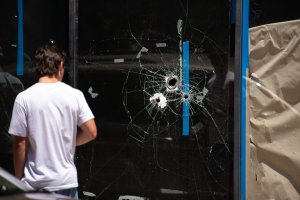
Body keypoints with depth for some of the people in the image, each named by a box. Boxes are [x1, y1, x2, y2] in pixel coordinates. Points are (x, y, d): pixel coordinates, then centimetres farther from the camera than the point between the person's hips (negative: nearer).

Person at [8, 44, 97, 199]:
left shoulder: (24, 98, -8)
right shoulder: (74, 95, -4)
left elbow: (20, 144, -6)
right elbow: (91, 133, -4)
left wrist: (18, 179, 5)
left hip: (35, 183, -1)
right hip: (66, 181, 1)